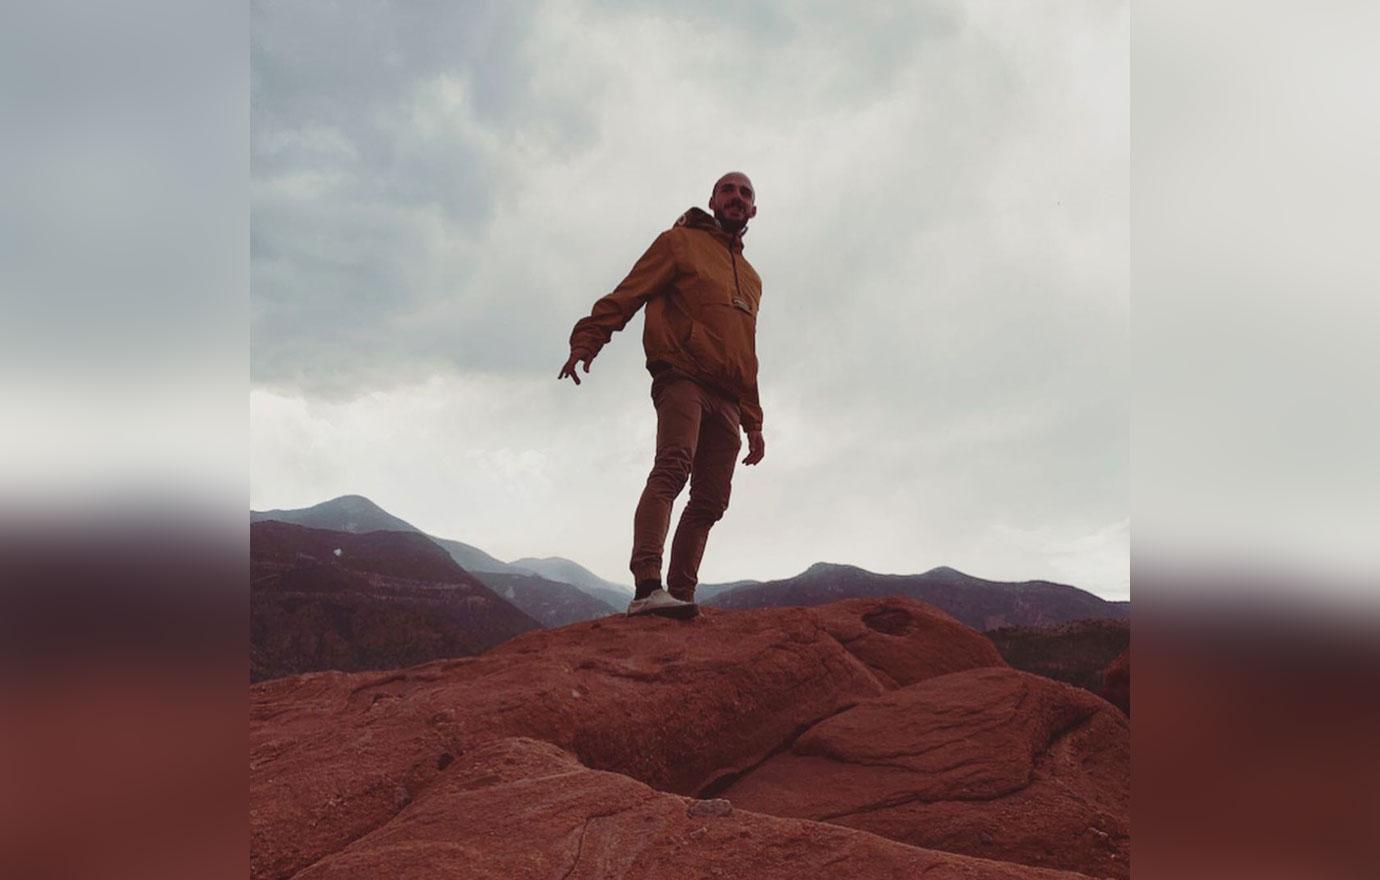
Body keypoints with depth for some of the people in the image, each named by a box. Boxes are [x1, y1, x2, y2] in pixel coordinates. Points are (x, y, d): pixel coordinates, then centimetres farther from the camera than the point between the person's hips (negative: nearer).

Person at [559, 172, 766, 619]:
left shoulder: (751, 280, 30)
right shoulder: (680, 243, 12)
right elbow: (626, 295, -1)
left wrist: (753, 424, 26)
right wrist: (586, 341, -17)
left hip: (726, 400, 7)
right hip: (682, 378, -7)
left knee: (710, 501, -3)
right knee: (672, 468, -27)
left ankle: (679, 595, -3)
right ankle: (647, 587, -39)